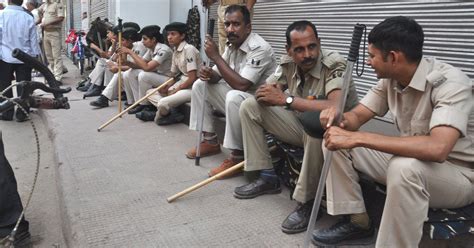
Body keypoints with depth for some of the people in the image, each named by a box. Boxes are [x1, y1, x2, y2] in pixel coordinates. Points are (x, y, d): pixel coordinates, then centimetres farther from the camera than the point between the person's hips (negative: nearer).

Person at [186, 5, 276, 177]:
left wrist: (215, 56, -25)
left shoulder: (259, 49, -23)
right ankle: (210, 141, 9)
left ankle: (237, 156, -22)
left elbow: (241, 85, -32)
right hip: (238, 98, 9)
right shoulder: (232, 46, 3)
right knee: (200, 84, 6)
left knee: (234, 97, -38)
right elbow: (218, 75, 10)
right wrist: (209, 74, -16)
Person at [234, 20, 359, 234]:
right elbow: (262, 94, -2)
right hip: (301, 124, 6)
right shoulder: (288, 63, -6)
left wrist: (287, 99, -35)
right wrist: (270, 94, -27)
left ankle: (307, 202, -22)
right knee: (249, 106, -3)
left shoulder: (335, 65, -25)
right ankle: (267, 177, 3)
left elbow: (335, 108, -41)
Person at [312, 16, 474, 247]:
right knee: (335, 139, -4)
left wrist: (358, 138, -41)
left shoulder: (450, 83, -27)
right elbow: (357, 116, 1)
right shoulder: (391, 79, -5)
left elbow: (437, 148, -42)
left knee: (404, 167, -40)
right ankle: (355, 220, 6)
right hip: (411, 161, 7)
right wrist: (339, 119, -25)